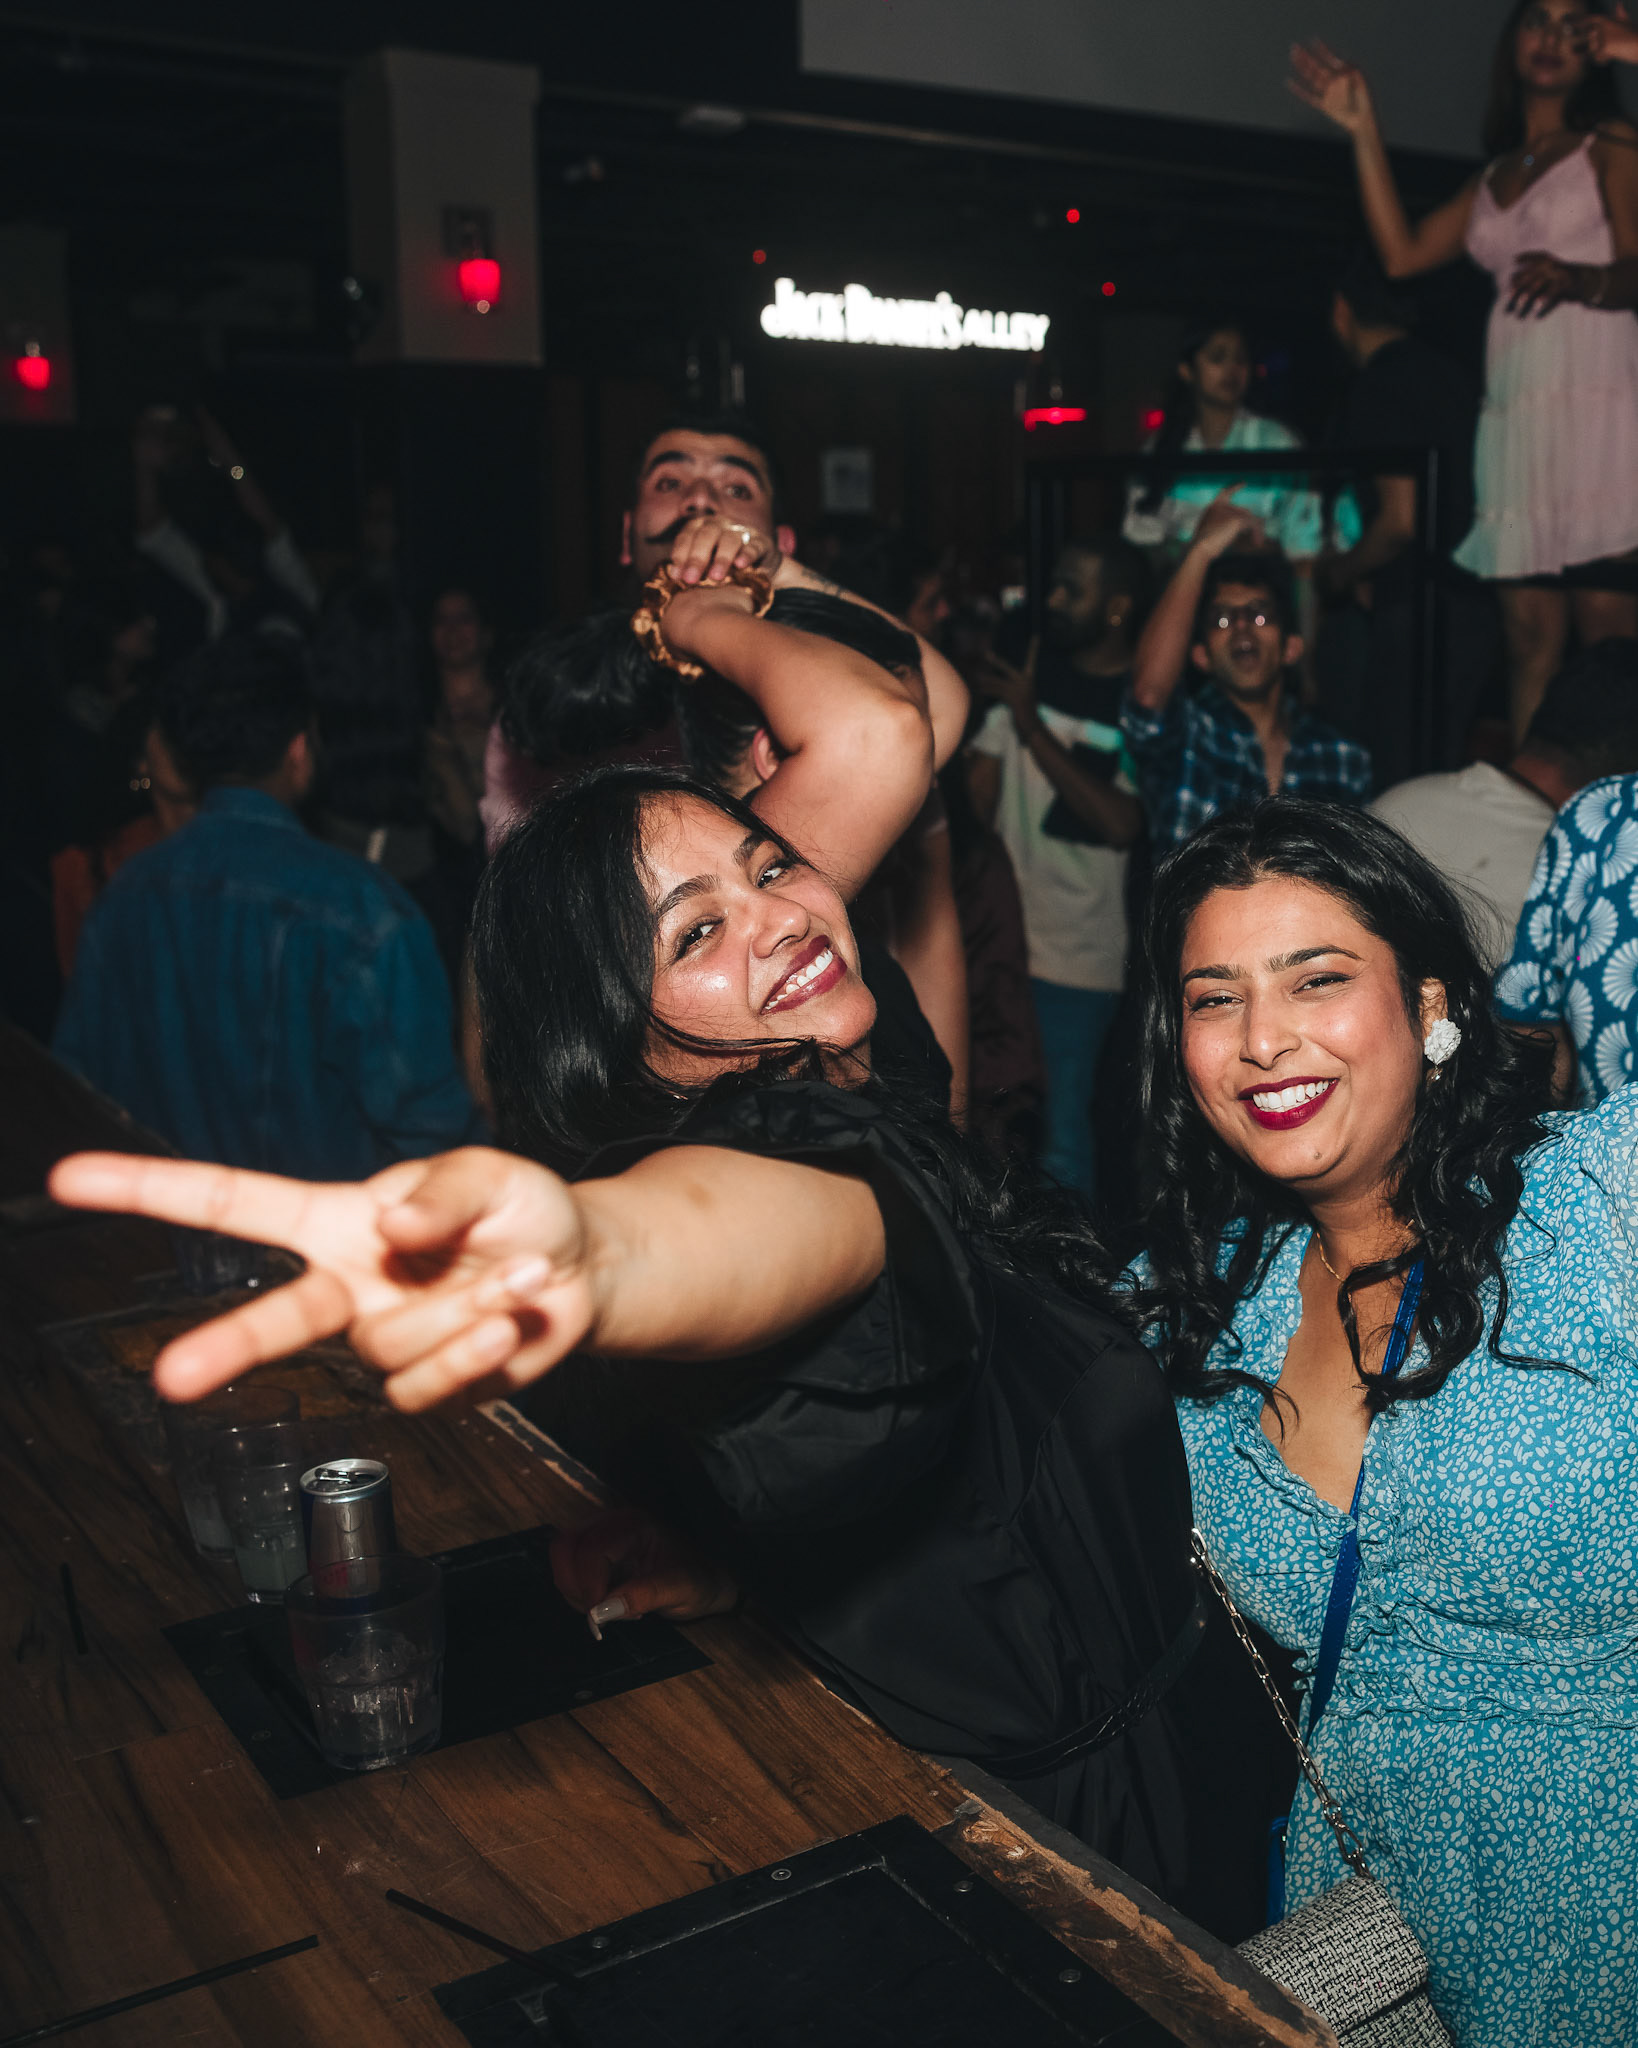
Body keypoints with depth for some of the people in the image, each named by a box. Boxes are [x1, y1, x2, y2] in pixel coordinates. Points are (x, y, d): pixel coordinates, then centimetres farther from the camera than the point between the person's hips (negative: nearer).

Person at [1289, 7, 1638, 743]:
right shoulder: (1495, 175, 25)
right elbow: (1403, 252, 16)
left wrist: (1576, 277, -25)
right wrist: (1363, 132, 17)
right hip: (1517, 416, 5)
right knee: (1530, 639, -3)